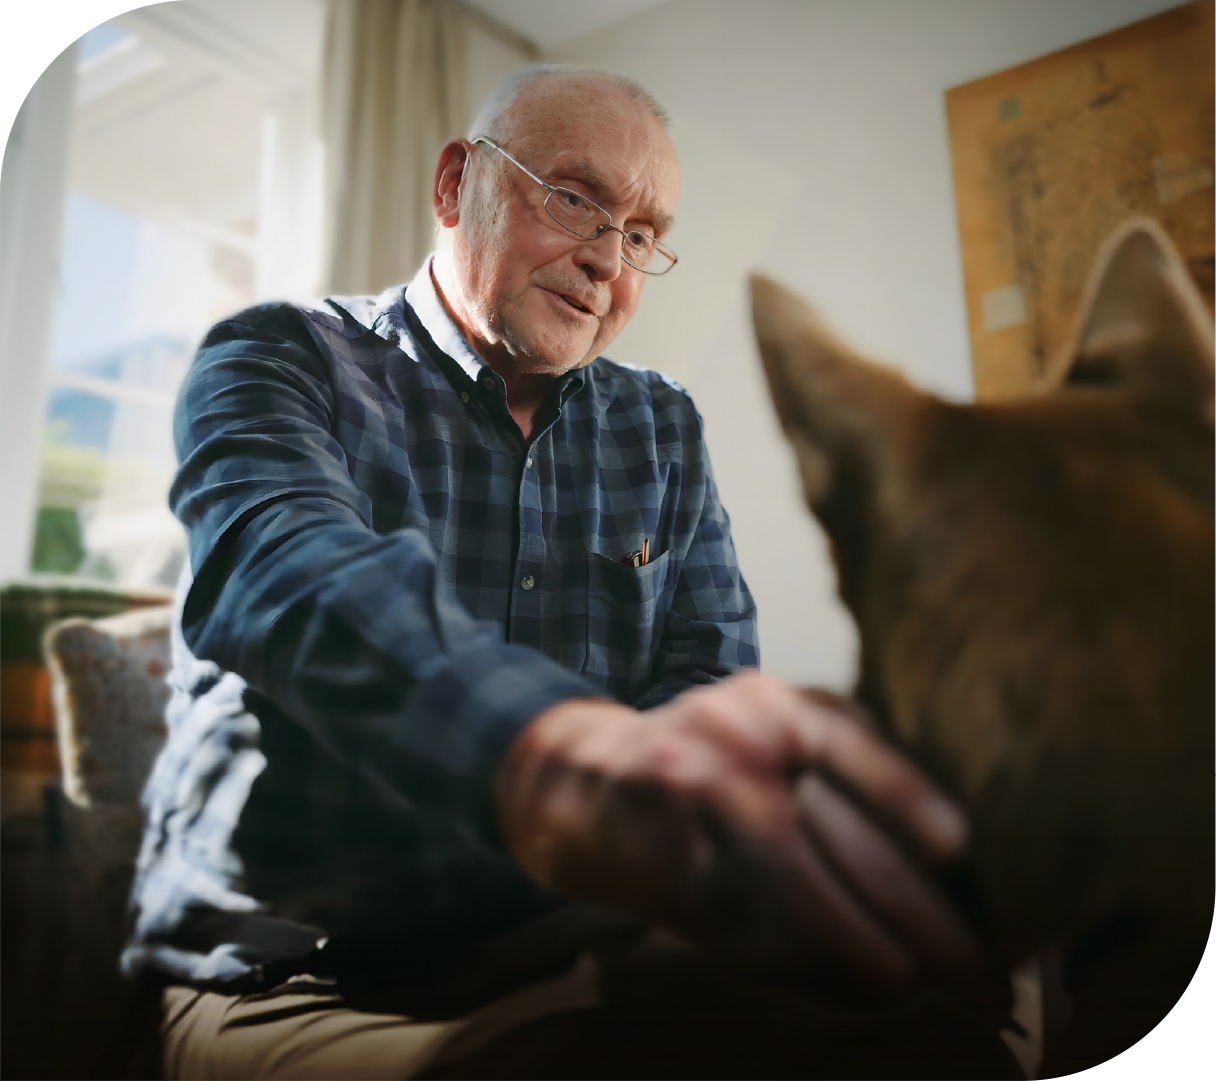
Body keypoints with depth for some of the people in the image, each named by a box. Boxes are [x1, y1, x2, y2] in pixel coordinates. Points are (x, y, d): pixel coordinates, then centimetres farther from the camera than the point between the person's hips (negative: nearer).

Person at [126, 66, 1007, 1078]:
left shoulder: (665, 431, 9)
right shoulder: (278, 360, -4)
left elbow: (710, 679, -1)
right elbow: (285, 567, -27)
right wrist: (558, 753, -48)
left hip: (561, 957, 5)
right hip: (292, 981, -4)